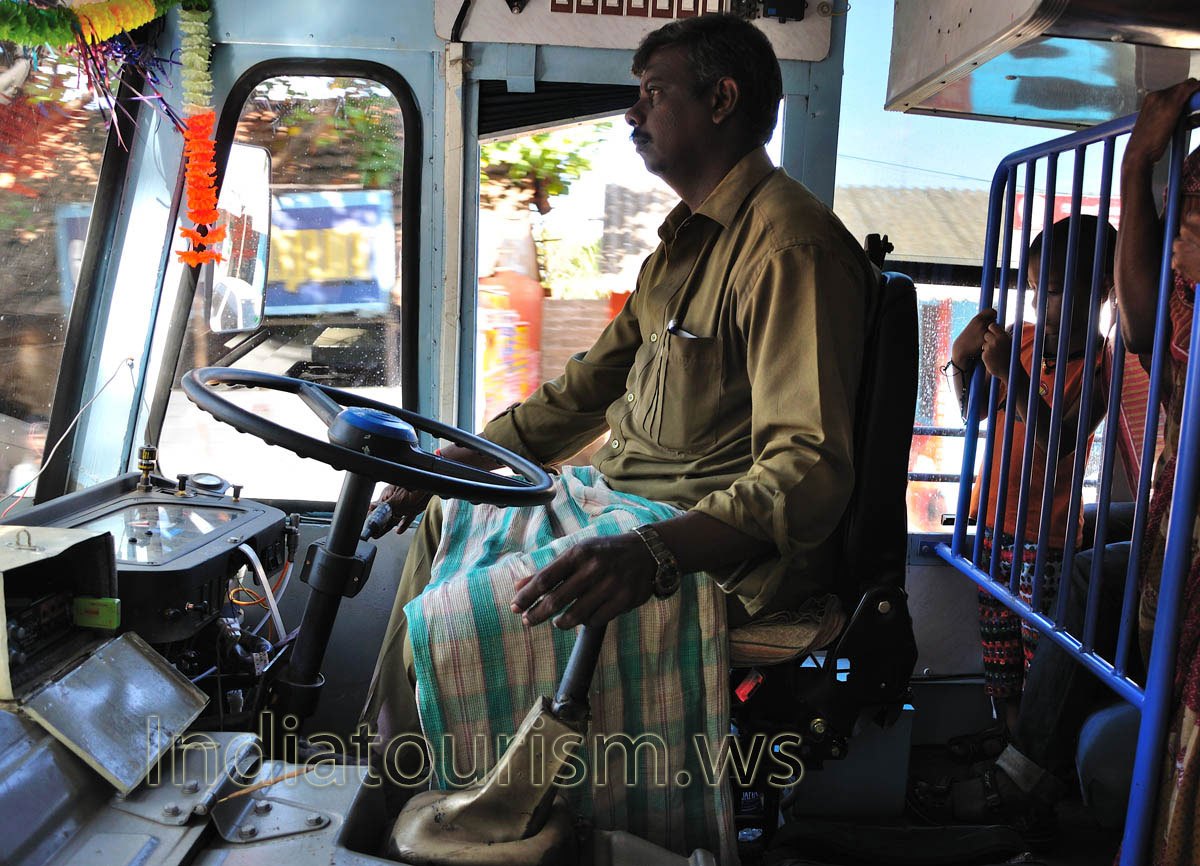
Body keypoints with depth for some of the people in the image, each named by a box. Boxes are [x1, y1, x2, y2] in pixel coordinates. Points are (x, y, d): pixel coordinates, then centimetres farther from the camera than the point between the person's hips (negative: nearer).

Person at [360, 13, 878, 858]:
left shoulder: (791, 244, -18)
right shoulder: (687, 239, 17)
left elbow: (811, 469, -27)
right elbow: (592, 382, 21)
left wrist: (651, 554, -42)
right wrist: (452, 462, 14)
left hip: (724, 541, -10)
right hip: (626, 495, 11)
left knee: (457, 618, -20)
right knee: (452, 517, 15)